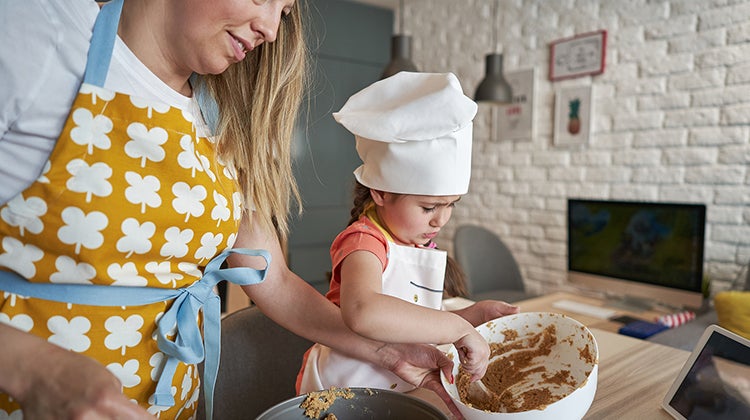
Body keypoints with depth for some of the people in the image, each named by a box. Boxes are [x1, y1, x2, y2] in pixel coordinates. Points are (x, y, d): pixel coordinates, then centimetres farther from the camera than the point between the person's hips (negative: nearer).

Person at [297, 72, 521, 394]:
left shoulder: (420, 244, 5)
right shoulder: (363, 241, -19)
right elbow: (362, 312, -40)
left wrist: (474, 314, 2)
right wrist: (459, 328, -31)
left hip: (397, 390, 6)